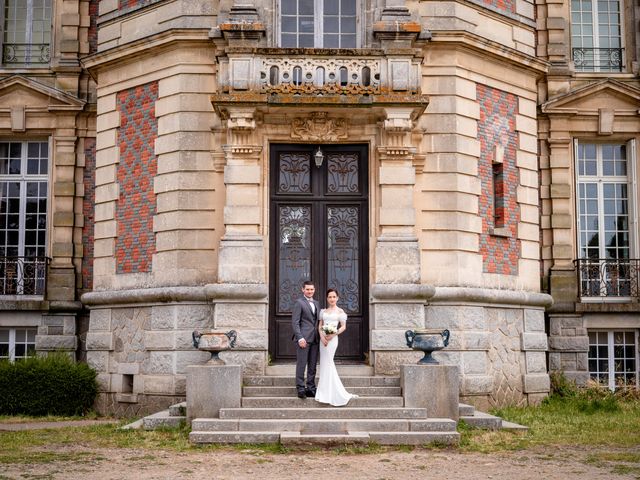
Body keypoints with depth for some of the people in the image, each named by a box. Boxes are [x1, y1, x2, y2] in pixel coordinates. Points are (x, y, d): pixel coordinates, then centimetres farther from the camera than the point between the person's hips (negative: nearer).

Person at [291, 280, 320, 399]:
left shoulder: (316, 303, 18)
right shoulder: (299, 302, -3)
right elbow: (295, 322, -9)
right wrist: (300, 338, -16)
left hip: (315, 339, 7)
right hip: (303, 338, -7)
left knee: (313, 365, 8)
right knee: (301, 364, -5)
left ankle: (311, 388, 13)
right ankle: (300, 388, -1)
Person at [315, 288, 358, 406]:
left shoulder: (339, 311, 1)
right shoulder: (323, 311, 13)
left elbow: (343, 327, -1)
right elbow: (320, 326, 11)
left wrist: (333, 334, -14)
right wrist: (322, 336, -7)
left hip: (332, 338, -5)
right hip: (323, 338, 5)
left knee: (327, 363, -7)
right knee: (325, 364, 7)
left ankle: (327, 393, 1)